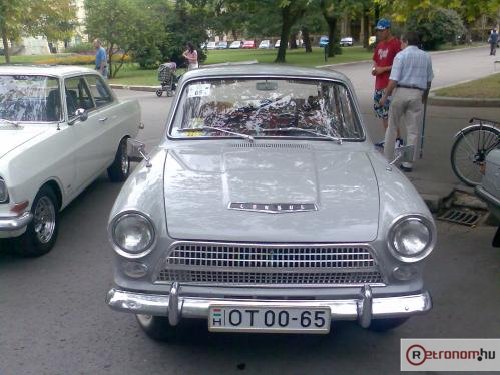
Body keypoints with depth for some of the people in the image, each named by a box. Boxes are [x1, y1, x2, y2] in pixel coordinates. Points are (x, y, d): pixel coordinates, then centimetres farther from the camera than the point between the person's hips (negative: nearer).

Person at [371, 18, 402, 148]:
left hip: (390, 85, -9)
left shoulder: (396, 44, -10)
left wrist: (383, 69, -15)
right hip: (379, 84, 9)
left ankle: (398, 140, -2)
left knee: (390, 113, -10)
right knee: (381, 112, 13)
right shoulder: (380, 45, 15)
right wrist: (375, 68, 6)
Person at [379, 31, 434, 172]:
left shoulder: (401, 55, -3)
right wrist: (425, 97, 25)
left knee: (392, 127, 9)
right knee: (413, 130, 5)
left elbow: (394, 80, -12)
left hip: (401, 91, -3)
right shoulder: (426, 56, 11)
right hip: (417, 94, 3)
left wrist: (385, 96, -5)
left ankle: (387, 159, 13)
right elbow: (429, 80, 14)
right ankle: (408, 163, 7)